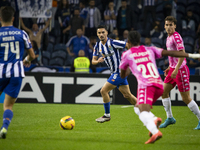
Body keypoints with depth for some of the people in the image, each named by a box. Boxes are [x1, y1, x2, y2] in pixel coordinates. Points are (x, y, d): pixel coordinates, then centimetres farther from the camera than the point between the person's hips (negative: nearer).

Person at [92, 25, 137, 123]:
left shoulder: (112, 43, -16)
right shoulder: (97, 46, 6)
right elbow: (93, 61, 6)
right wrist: (98, 61, -16)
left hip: (119, 71, -8)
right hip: (114, 72, 8)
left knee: (104, 91, -9)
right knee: (127, 95, 10)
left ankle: (107, 115, 6)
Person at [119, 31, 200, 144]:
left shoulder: (126, 55, 14)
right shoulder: (150, 50, 21)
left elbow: (123, 75, 27)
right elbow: (169, 53, 8)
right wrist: (190, 55, 9)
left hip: (145, 85, -5)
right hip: (159, 85, 5)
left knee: (143, 111, -22)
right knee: (138, 109, 22)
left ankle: (155, 132, -50)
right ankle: (154, 120, -8)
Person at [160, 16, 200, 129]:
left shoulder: (176, 37, -15)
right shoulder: (169, 38, 13)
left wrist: (176, 69, -27)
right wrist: (169, 68, 22)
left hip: (181, 69, -9)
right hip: (173, 69, 9)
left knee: (186, 98, -6)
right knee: (164, 92, 6)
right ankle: (170, 118, 17)